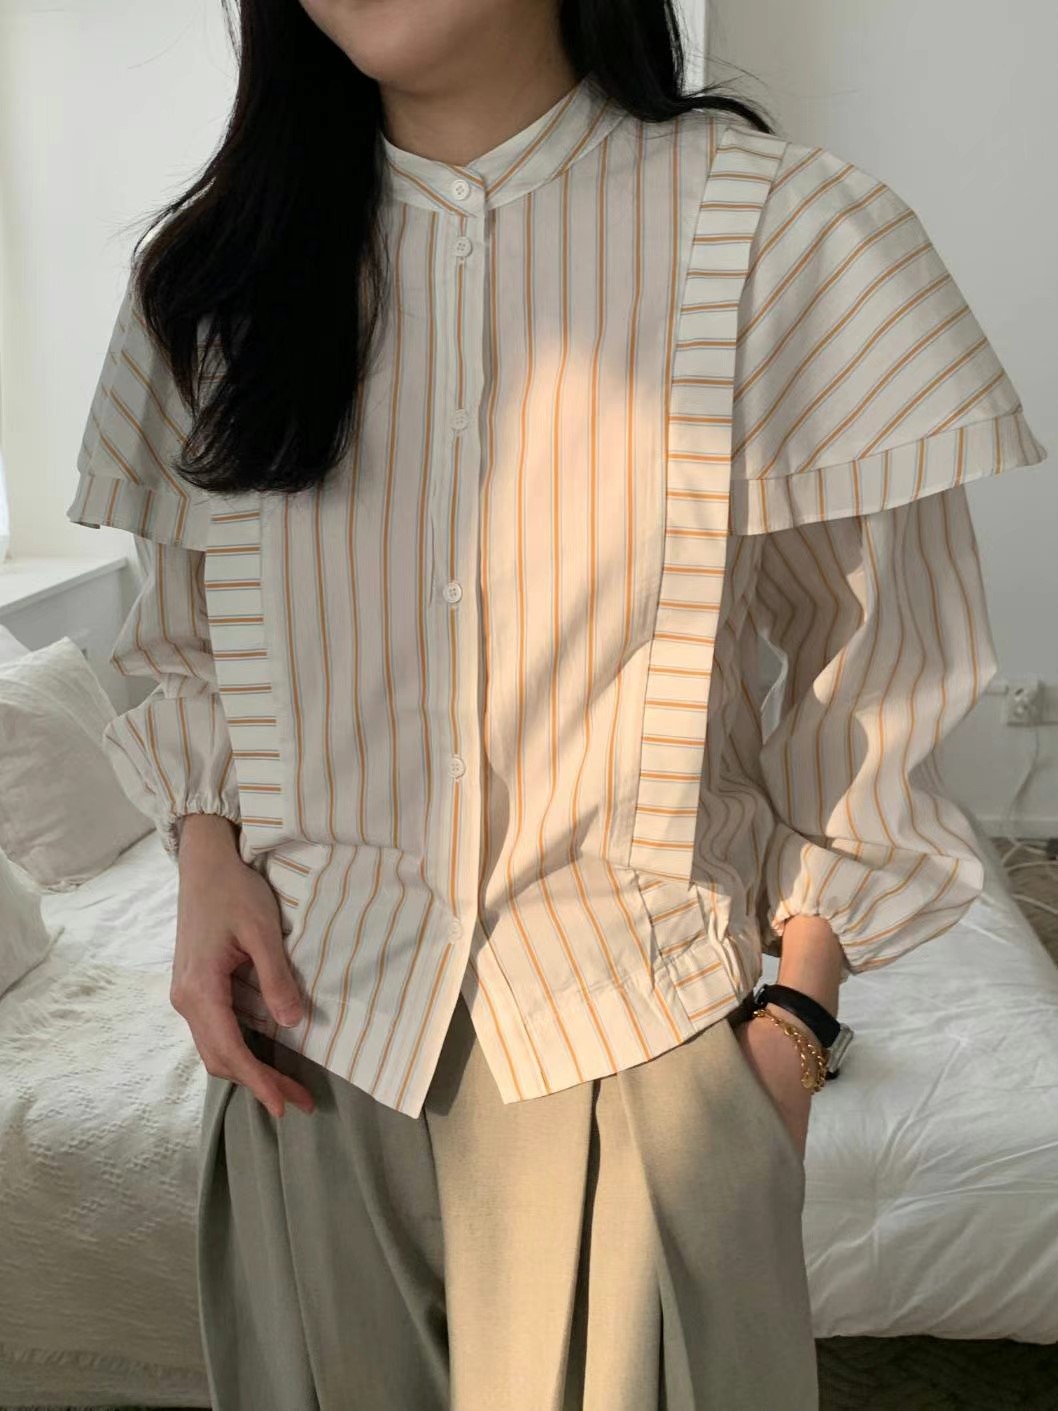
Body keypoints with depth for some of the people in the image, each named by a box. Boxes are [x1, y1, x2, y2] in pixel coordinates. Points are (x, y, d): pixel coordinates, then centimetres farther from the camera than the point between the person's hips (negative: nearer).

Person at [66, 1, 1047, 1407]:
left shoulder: (782, 234, -11)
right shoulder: (220, 273, 0)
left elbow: (871, 671, -5)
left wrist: (798, 1011, -5)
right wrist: (205, 858, -3)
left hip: (642, 1033, -2)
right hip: (313, 1025, 3)